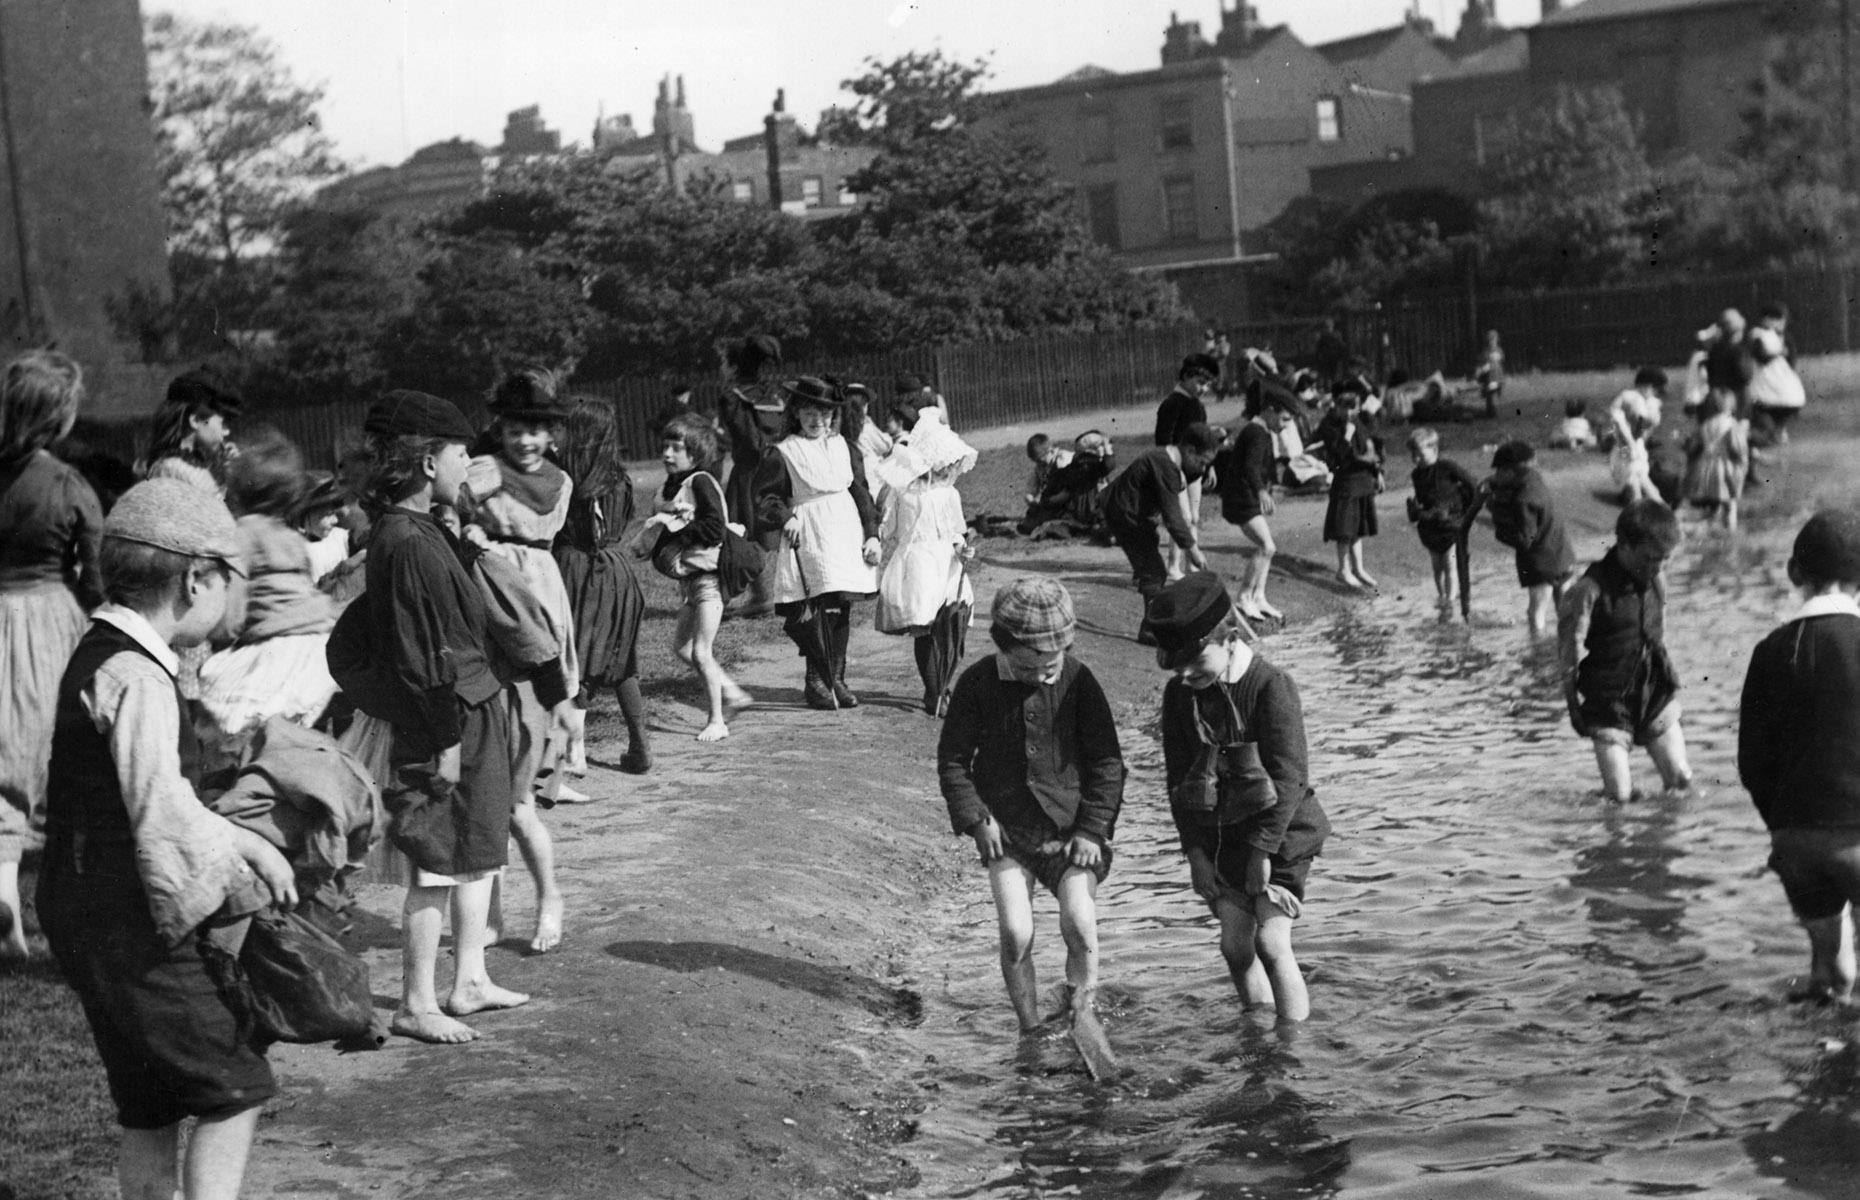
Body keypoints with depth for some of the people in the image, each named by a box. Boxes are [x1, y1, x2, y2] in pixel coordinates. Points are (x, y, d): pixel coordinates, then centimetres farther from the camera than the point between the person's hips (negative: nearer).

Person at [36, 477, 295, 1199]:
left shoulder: (102, 654, 13)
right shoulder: (134, 677, -19)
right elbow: (164, 810, -25)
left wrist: (244, 842, 16)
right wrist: (245, 872, -13)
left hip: (91, 921, 9)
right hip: (129, 931, -9)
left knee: (151, 1111, 15)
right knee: (235, 1088, -1)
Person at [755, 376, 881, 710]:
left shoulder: (842, 448, 13)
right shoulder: (784, 453, -1)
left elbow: (862, 492, 14)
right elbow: (765, 498, 0)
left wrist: (872, 534, 7)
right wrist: (785, 517, -18)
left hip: (846, 533, 4)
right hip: (809, 540, -4)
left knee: (842, 611, 4)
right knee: (818, 612, -11)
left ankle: (836, 679, 13)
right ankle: (817, 681, -1)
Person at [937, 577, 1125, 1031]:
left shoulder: (1077, 680, -8)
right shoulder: (978, 684, -8)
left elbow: (1107, 762, 0)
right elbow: (952, 759, 4)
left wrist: (1092, 829, -5)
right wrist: (975, 820, -6)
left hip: (1069, 827, 0)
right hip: (1006, 830, 1)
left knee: (1079, 921, -19)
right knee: (1015, 934, -10)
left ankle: (1080, 1007, 6)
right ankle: (1030, 1029, 9)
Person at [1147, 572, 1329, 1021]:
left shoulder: (1271, 686, -18)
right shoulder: (1178, 693, -1)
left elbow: (1290, 777, -19)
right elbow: (1178, 777, 5)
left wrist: (1262, 851, -19)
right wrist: (1194, 851, 0)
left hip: (1281, 833, -5)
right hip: (1221, 836, 5)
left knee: (1271, 941, -12)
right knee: (1235, 945, 4)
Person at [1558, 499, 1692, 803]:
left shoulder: (1657, 582, 1)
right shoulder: (1591, 590, -17)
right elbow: (1569, 654, -12)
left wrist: (1670, 679, 13)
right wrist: (1575, 707, -9)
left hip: (1656, 698, 5)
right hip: (1609, 705, -5)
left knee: (1681, 781, 1)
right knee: (1620, 796, -5)